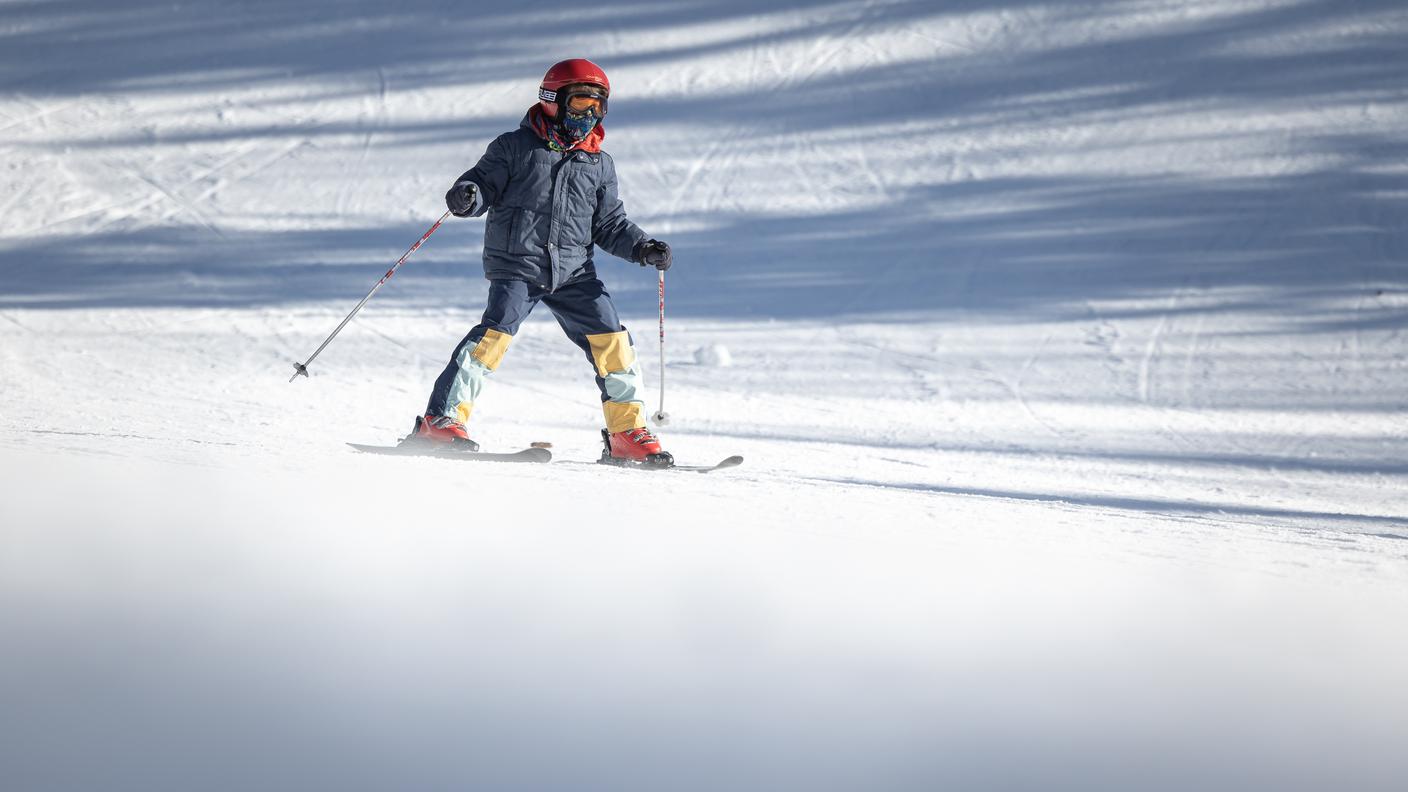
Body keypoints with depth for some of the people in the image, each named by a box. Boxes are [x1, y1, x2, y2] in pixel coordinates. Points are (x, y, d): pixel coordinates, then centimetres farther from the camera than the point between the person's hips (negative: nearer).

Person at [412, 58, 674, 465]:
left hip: (573, 272, 5)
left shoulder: (599, 164, 15)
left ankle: (629, 434, 7)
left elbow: (610, 225, 18)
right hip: (517, 264, -4)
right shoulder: (516, 146, 3)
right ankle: (441, 419, -20)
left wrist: (642, 247, 1)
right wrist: (465, 196, -23)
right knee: (498, 329, -23)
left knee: (611, 339, -4)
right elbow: (485, 183, 0)